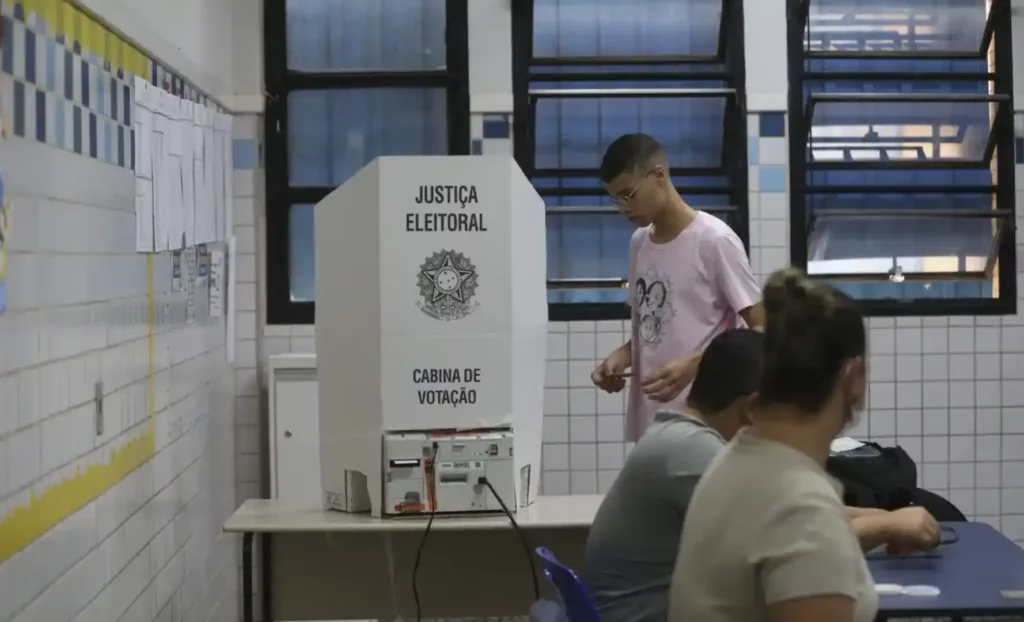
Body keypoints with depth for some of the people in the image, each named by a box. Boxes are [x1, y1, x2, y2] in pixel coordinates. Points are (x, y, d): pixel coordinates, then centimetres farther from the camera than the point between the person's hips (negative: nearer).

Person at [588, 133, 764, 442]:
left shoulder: (714, 241, -10)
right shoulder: (639, 243, 13)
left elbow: (762, 330, -10)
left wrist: (691, 365, -22)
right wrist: (621, 356, 2)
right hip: (647, 422, 7)